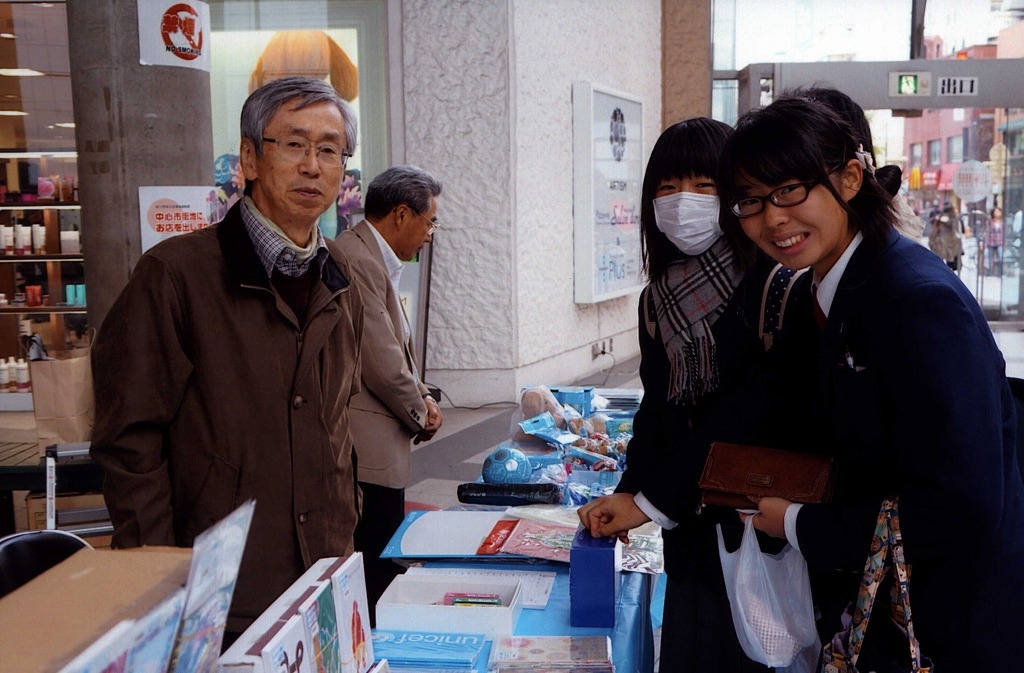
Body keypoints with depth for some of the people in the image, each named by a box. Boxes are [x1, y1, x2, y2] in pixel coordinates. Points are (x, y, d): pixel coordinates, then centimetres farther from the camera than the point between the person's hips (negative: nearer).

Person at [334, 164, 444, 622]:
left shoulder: (375, 259, 17)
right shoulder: (356, 259, -17)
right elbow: (381, 361, -20)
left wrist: (422, 397, 5)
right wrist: (421, 415, -3)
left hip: (377, 452, 11)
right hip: (368, 455, -11)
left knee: (382, 571, 14)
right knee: (375, 575, -4)